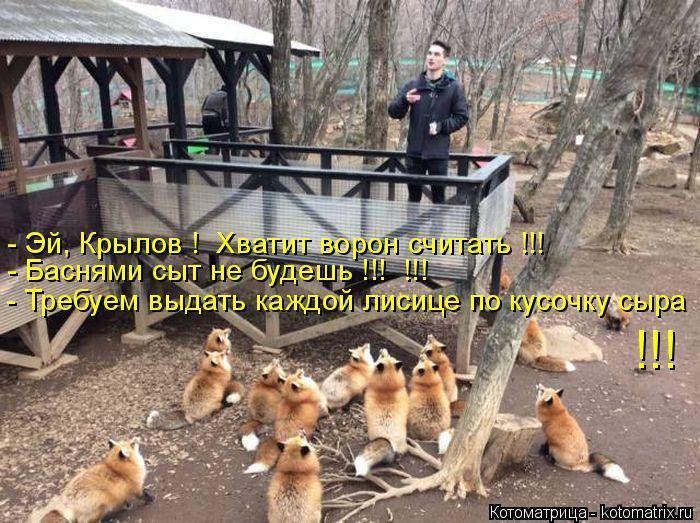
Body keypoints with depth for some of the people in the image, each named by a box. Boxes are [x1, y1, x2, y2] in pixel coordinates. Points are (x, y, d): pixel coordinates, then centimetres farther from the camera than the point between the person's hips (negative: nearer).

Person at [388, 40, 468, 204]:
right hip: (414, 152, 2)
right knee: (413, 195, 11)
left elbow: (462, 117, 3)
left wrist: (441, 126, -13)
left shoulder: (454, 87, 0)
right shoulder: (412, 84, 3)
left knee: (439, 197, 7)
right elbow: (394, 112, 0)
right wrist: (405, 101, -21)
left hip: (438, 153, -2)